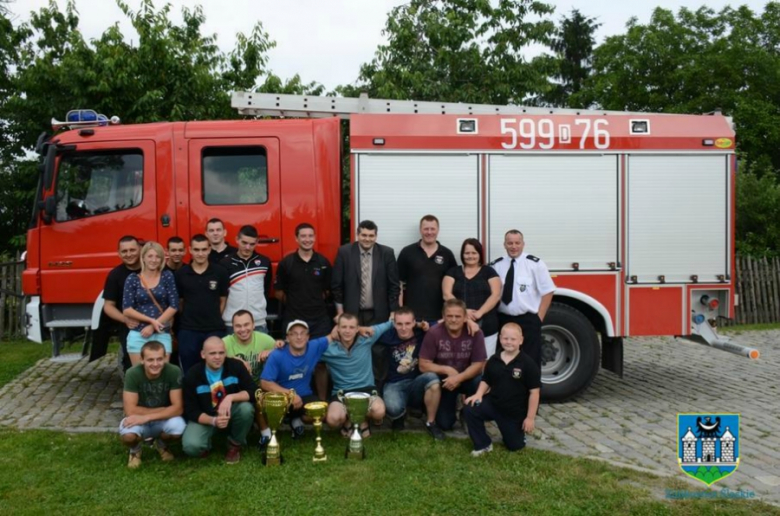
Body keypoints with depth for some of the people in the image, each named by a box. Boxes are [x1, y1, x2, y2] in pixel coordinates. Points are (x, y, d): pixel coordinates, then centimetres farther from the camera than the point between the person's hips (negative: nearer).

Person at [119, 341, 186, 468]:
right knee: (128, 434, -35)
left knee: (178, 428, -32)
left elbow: (178, 408, -20)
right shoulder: (133, 374, -22)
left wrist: (147, 417, -28)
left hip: (164, 420, 1)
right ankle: (135, 450, 6)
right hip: (139, 420, -1)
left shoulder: (174, 372, -20)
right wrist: (164, 410, -20)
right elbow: (130, 410, -22)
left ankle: (161, 445, 7)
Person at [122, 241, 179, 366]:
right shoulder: (132, 279, 3)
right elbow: (127, 310, -1)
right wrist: (150, 320, -12)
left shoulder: (167, 276, 3)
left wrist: (153, 325, -10)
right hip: (138, 334, 0)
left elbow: (174, 306, -2)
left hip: (162, 335, 0)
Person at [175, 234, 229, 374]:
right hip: (188, 330, 1)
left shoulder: (220, 272, -1)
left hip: (214, 330, 0)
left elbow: (223, 300, 6)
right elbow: (178, 302, 9)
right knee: (189, 372, 10)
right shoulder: (180, 274, 0)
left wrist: (214, 319, 3)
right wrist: (188, 318, 6)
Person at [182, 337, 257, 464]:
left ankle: (235, 444, -2)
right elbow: (191, 411, -14)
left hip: (231, 413, 2)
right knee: (191, 446, -29)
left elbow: (254, 392, -19)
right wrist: (213, 421, -33)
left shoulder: (236, 366, -15)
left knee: (246, 408, -32)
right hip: (205, 417, -1)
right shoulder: (192, 375, -16)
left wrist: (230, 397, -36)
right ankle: (206, 445, 11)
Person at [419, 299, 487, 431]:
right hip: (443, 380, 0)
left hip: (466, 378, 1)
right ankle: (452, 404, 27)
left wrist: (458, 378, -30)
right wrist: (448, 370, -22)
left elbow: (478, 365, -16)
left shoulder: (475, 333, -18)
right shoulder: (433, 333, -20)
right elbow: (423, 366, -16)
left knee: (481, 383, -34)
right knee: (445, 424, -9)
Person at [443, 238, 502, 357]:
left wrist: (480, 312, -16)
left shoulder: (489, 271, 8)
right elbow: (447, 294, 0)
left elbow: (496, 295, -2)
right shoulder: (453, 272, 10)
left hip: (486, 326, 0)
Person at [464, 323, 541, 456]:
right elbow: (486, 381, 10)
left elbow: (534, 392, -12)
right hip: (493, 404, 3)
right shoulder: (493, 360, -3)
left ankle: (517, 429, 42)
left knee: (515, 446, 7)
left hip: (516, 412, -2)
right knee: (470, 409, -22)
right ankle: (483, 445, -4)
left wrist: (530, 417, -12)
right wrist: (479, 394, -12)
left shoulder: (528, 363, -15)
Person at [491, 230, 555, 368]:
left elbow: (547, 292, -2)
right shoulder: (496, 265, 3)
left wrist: (538, 318, -4)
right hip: (503, 320, 3)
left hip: (528, 321, -3)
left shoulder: (535, 263, -6)